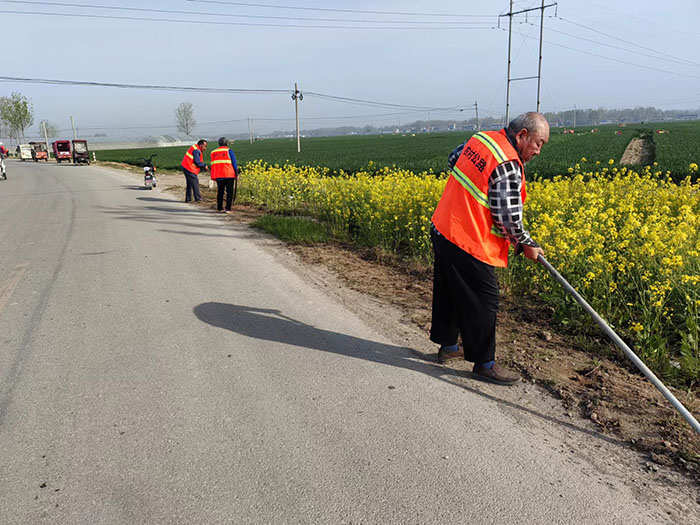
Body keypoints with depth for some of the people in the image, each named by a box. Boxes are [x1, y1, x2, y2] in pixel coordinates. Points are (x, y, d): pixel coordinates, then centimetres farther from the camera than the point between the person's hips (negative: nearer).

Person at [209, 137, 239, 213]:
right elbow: (234, 162, -5)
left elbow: (213, 165, 17)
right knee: (229, 192, 0)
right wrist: (236, 173, 0)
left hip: (218, 176, 5)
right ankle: (228, 209, -7)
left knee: (220, 191, 16)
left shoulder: (213, 152, 14)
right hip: (229, 175, -5)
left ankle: (219, 208, 16)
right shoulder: (229, 150, -1)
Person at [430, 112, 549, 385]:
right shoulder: (507, 165, -22)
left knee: (448, 291, 22)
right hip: (467, 244, -10)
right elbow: (507, 217, -20)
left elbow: (453, 158, 24)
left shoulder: (481, 138, 5)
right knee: (482, 300, 3)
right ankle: (484, 363, 17)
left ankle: (447, 345, 39)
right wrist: (526, 245, -3)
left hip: (442, 229, 10)